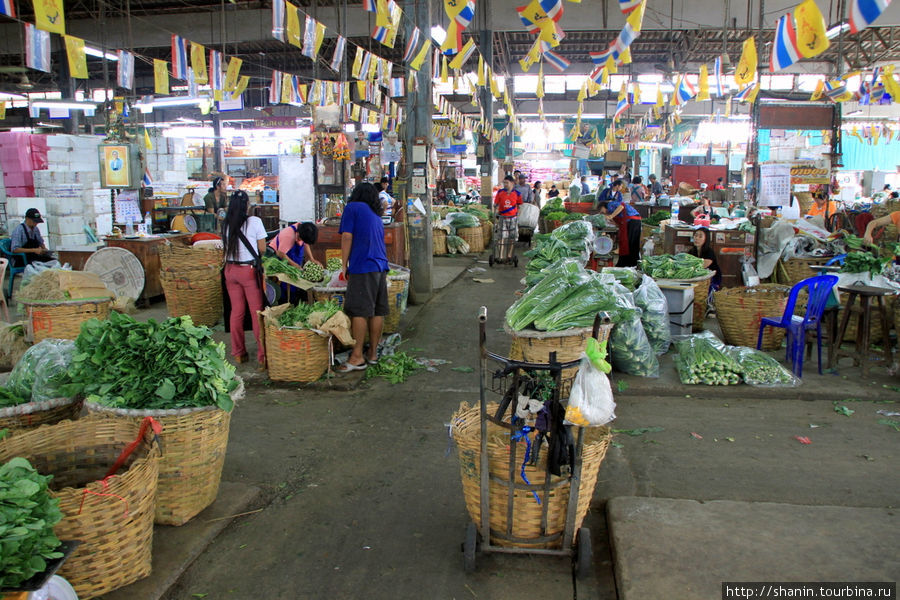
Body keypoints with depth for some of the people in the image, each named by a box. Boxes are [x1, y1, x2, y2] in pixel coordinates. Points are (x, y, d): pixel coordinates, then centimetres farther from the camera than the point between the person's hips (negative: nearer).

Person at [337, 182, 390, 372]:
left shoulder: (352, 208, 2)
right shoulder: (376, 215, 22)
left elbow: (347, 237, -6)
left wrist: (344, 266, 0)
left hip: (363, 266, -7)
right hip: (381, 266, 7)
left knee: (358, 311, -7)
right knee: (377, 312, 7)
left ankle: (357, 357, -8)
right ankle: (373, 353, 13)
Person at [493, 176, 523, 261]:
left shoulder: (517, 193, -1)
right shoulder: (500, 192, -1)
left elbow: (519, 206, 9)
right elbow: (496, 204, 5)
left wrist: (517, 214, 1)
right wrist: (496, 214, -5)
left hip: (513, 218, 1)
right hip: (503, 217, 0)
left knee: (512, 238, 5)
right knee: (503, 238, -3)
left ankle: (509, 255, 18)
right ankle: (502, 256, -3)